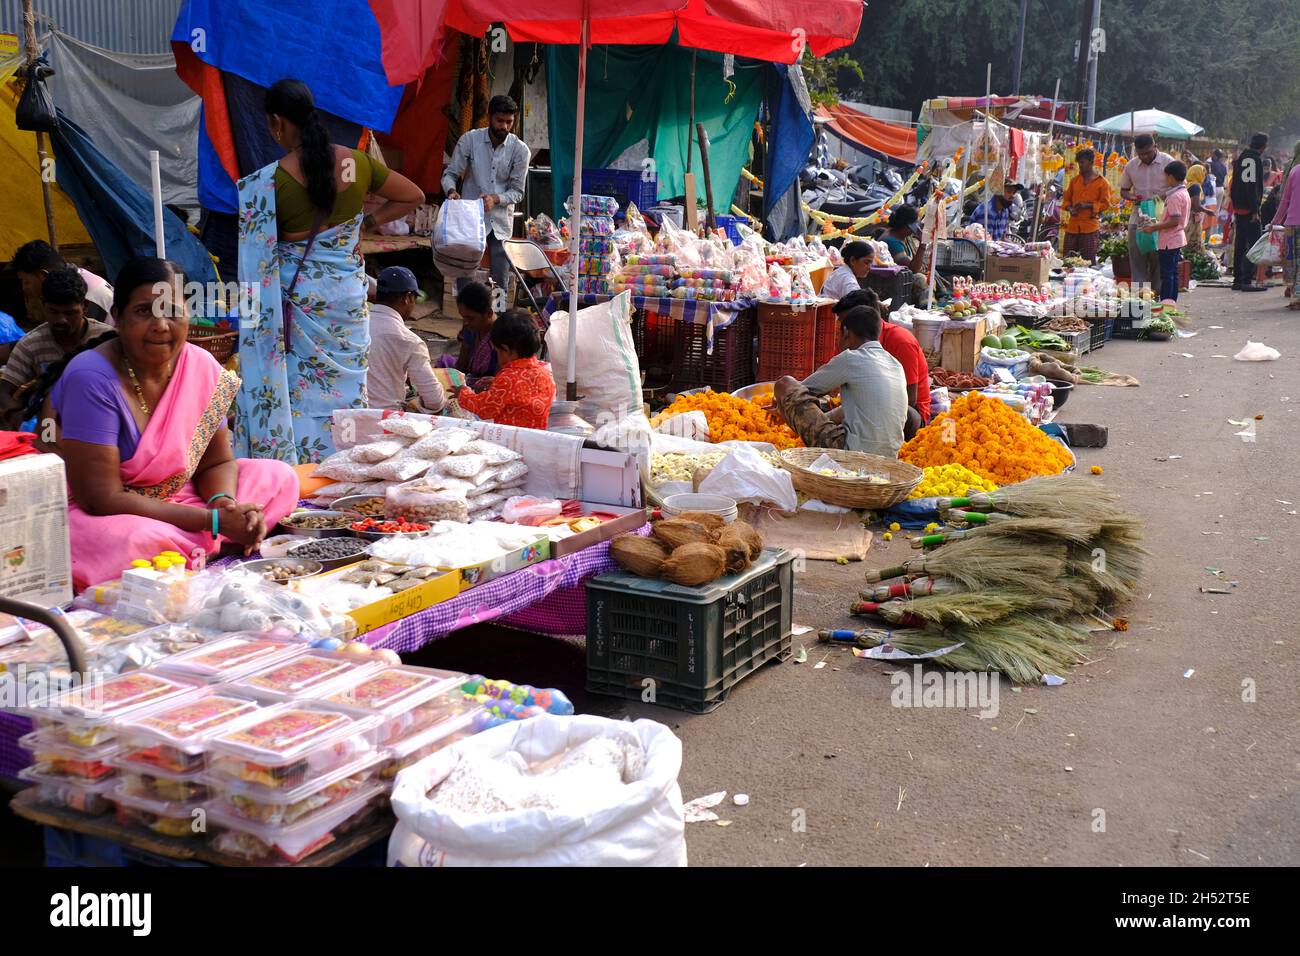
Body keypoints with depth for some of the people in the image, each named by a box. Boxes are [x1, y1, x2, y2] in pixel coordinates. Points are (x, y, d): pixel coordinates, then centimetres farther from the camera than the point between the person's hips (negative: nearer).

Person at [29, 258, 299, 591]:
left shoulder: (201, 366, -5)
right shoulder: (92, 378, -23)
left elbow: (216, 462, 5)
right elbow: (102, 498, -25)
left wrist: (225, 502, -21)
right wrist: (213, 520, -26)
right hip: (93, 514, -7)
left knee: (279, 478, -3)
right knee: (141, 541, -39)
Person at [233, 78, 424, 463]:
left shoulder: (269, 182, -14)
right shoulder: (357, 163, -3)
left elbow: (259, 248, -7)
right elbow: (413, 196, 8)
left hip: (295, 294, -3)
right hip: (348, 292, 4)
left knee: (296, 387, 5)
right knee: (345, 382, 13)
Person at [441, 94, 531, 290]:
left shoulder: (520, 150, -5)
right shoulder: (469, 140, -6)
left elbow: (517, 191, -2)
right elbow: (450, 173, 0)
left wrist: (495, 199, -21)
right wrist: (451, 191, -22)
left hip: (501, 222, 1)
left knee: (500, 282, 3)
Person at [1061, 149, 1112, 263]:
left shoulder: (1102, 182, 0)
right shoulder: (1074, 180, 15)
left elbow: (1105, 204, -3)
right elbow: (1067, 198, 20)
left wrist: (1087, 205, -15)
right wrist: (1070, 208, -2)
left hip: (1090, 227, -4)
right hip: (1073, 225, 5)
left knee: (1089, 261, -4)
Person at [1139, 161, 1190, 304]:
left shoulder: (1175, 196, -19)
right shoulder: (1184, 193, 12)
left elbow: (1174, 220, -24)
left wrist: (1154, 227, -18)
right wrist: (1157, 224, 16)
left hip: (1169, 241, -10)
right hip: (1177, 239, 10)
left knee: (1166, 274, -7)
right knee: (1173, 273, 14)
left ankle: (1164, 303, -7)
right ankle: (1172, 303, 18)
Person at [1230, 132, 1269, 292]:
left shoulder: (1240, 159, 15)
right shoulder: (1256, 159, -12)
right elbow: (1254, 187, -18)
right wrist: (1255, 210, -19)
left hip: (1238, 208, 9)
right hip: (1250, 209, -9)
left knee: (1239, 244, 12)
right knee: (1254, 244, -5)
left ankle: (1237, 279, 16)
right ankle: (1247, 280, -10)